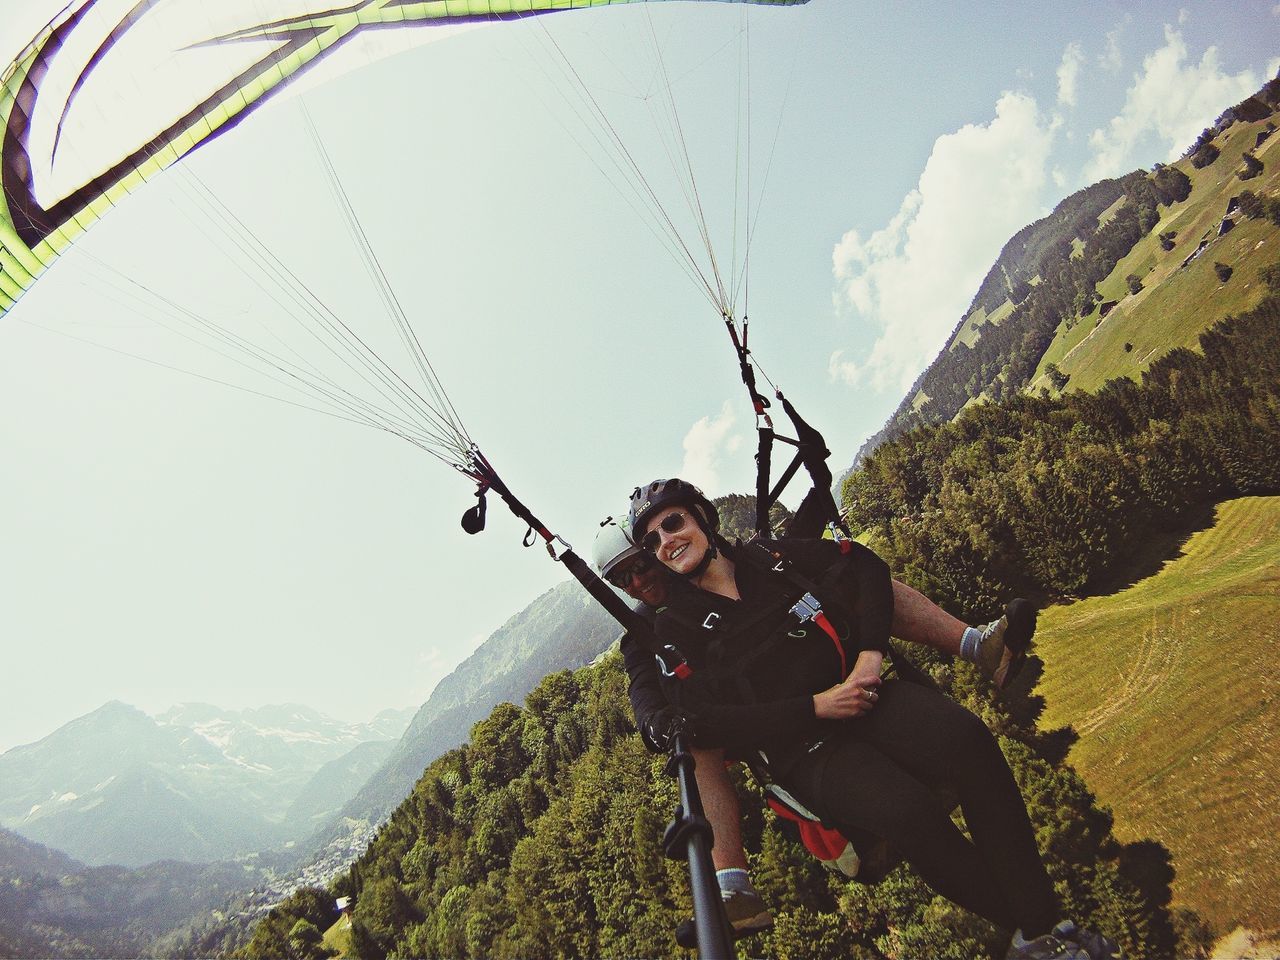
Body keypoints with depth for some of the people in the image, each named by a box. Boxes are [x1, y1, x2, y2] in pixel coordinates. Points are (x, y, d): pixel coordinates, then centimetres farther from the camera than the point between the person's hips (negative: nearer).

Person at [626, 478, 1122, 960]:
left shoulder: (770, 557, 9)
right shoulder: (674, 627, 1)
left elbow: (864, 564, 14)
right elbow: (702, 722, -9)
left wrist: (871, 651, -3)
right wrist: (815, 707, -15)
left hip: (862, 693, 3)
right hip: (804, 749, -3)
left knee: (965, 738, -28)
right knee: (911, 811, -32)